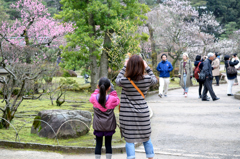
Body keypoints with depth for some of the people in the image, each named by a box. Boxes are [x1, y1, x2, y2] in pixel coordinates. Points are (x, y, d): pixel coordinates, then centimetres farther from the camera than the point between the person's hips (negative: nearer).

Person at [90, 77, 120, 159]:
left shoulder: (94, 98, -13)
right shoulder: (112, 99, -17)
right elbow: (117, 101, 5)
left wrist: (98, 89, 13)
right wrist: (113, 91, 5)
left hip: (98, 126, 1)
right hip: (109, 126, -1)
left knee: (98, 144, 8)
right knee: (108, 144, 10)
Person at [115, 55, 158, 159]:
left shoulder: (124, 81, -13)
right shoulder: (147, 79, -8)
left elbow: (117, 80, 11)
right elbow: (155, 80, 15)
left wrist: (125, 67, 16)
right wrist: (147, 68, 20)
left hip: (128, 115, -2)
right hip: (143, 113, 2)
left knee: (129, 140, 5)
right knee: (146, 138, 16)